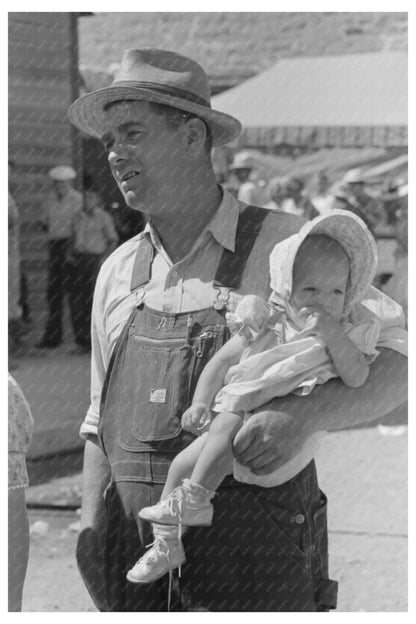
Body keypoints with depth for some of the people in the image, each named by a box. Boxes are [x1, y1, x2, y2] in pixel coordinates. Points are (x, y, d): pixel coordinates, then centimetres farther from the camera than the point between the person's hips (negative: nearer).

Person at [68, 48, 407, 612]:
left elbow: (397, 363, -7)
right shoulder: (118, 274, 11)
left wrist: (307, 415, -25)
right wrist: (90, 522, 4)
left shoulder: (284, 245, -4)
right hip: (137, 557, 5)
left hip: (256, 550, -5)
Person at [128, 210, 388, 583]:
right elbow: (222, 361, 10)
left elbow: (357, 378, -14)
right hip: (237, 414, 4)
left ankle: (195, 498, -18)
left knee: (228, 424, -31)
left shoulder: (346, 335, 2)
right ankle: (168, 543, 10)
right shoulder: (265, 325, 6)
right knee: (181, 464, -5)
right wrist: (200, 402, -3)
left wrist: (333, 335, -22)